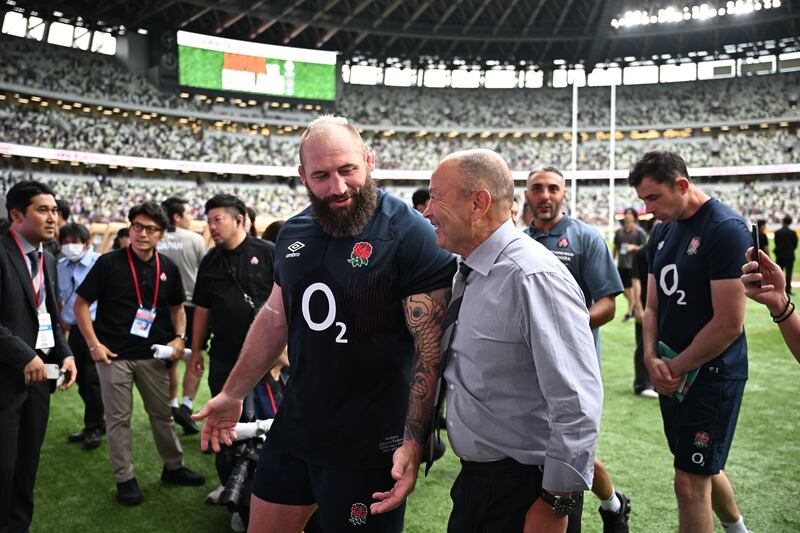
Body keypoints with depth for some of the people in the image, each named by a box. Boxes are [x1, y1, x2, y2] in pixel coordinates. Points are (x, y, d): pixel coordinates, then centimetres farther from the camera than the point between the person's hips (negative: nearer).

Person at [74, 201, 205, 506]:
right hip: (114, 355, -3)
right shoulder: (109, 263, -7)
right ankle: (125, 479, 18)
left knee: (162, 413, 13)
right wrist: (94, 345, -10)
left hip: (153, 355, 3)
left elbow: (177, 307, 15)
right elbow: (81, 304, -3)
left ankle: (173, 467, 29)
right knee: (118, 418, 5)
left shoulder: (168, 268, 3)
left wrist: (179, 337, -1)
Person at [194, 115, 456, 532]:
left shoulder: (411, 235, -17)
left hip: (369, 443, -6)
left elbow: (432, 350, -18)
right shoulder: (293, 233, 5)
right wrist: (232, 394, 18)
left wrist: (413, 441, -23)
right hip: (295, 425, 7)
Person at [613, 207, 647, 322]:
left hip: (633, 264, -5)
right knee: (624, 289, 10)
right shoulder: (619, 232, 11)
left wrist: (634, 247, -19)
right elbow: (615, 247, 19)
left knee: (630, 288, -4)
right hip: (621, 264, 5)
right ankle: (634, 307, 30)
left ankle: (630, 312, 5)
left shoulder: (639, 232, -3)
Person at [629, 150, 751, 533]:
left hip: (712, 374, -8)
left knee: (690, 480, -1)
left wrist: (675, 367, -13)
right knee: (703, 467, 22)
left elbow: (728, 324, -21)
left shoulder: (726, 229, -18)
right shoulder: (663, 231, 7)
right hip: (674, 373, 8)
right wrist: (651, 357, -4)